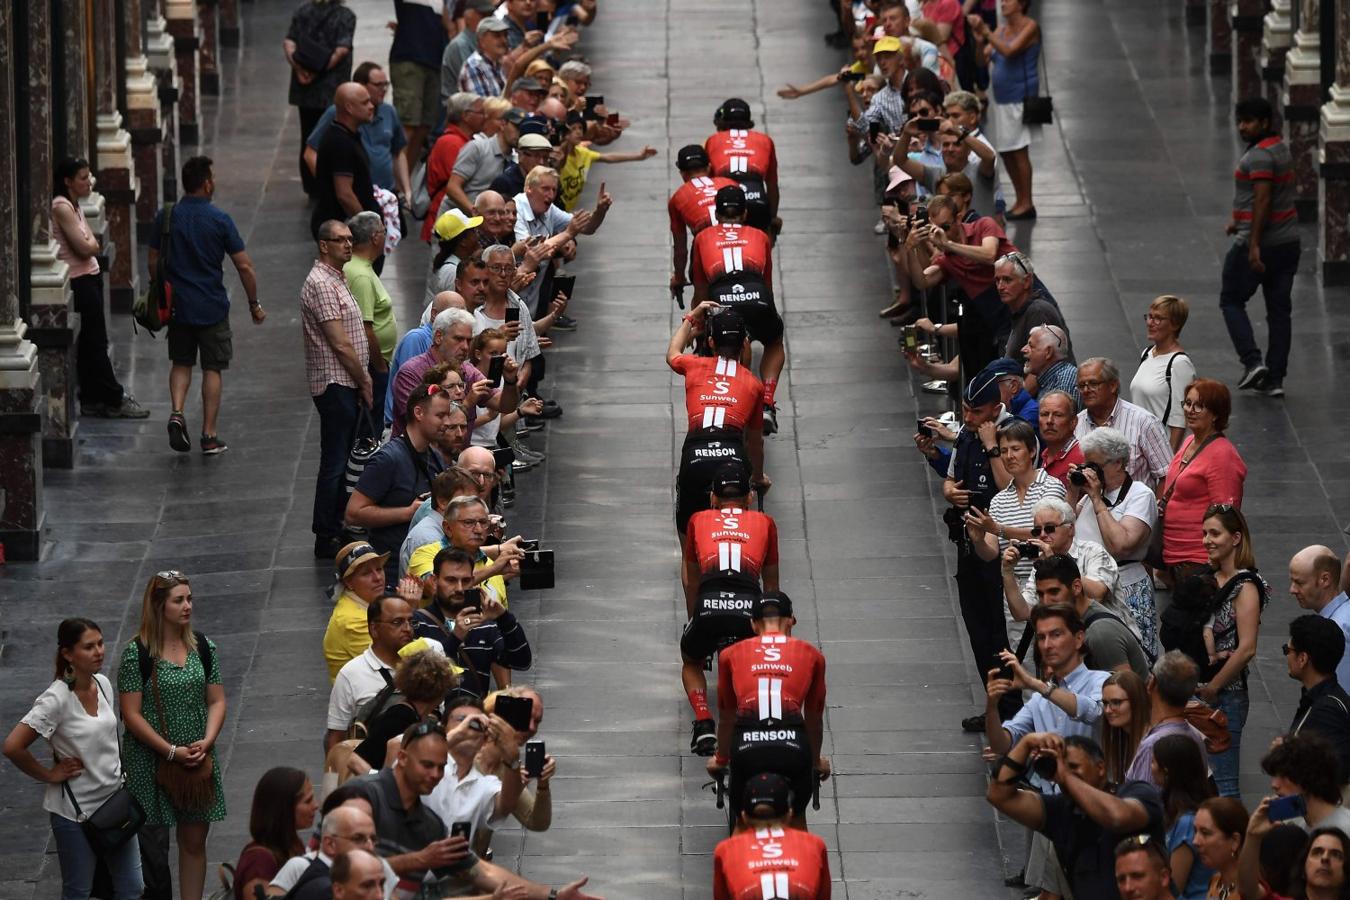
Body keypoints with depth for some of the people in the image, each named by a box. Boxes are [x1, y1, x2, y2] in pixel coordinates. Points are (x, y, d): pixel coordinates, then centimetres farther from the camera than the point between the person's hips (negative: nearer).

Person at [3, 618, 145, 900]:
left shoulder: (103, 684, 0)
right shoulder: (57, 699, -21)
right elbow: (13, 746, -24)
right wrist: (48, 776, -13)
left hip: (113, 801, 6)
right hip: (75, 811, -6)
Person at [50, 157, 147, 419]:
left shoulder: (74, 206, 15)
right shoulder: (62, 208, -16)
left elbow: (92, 245, 13)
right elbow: (85, 248, -19)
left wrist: (88, 244, -7)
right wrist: (90, 243, 1)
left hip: (89, 276, 10)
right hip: (79, 281, -10)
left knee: (91, 343, 11)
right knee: (95, 342, -4)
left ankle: (92, 401, 15)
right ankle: (114, 400, -1)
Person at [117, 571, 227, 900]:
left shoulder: (203, 647, 3)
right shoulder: (137, 654, -11)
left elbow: (216, 701, 8)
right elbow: (132, 714, -13)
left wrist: (207, 742, -10)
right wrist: (172, 752, -17)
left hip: (197, 759, 4)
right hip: (150, 760, -4)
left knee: (194, 841, 9)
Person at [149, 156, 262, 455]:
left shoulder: (165, 217, -2)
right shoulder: (219, 219, -11)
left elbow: (153, 262, 6)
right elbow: (244, 266, -9)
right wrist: (254, 304, 2)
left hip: (177, 306, 3)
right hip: (212, 307, -3)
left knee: (181, 363, 18)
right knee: (212, 368, 8)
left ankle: (176, 412, -7)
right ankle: (209, 436, 8)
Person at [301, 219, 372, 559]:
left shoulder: (335, 279, 16)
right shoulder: (321, 284, -17)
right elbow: (340, 344, -19)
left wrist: (363, 381, 16)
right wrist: (365, 383, -12)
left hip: (345, 383, 10)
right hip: (335, 384, -10)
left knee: (339, 460, 15)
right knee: (335, 461, -6)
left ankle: (336, 528, 22)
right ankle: (327, 539, -3)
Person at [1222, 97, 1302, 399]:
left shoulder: (1260, 156, -18)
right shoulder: (1280, 148, 13)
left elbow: (1263, 200, -24)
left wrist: (1254, 244, -26)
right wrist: (1238, 220, 23)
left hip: (1259, 245, -9)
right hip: (1288, 242, 9)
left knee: (1232, 301, 7)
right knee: (1279, 309, 8)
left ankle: (1252, 361, -6)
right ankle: (1274, 379, 9)